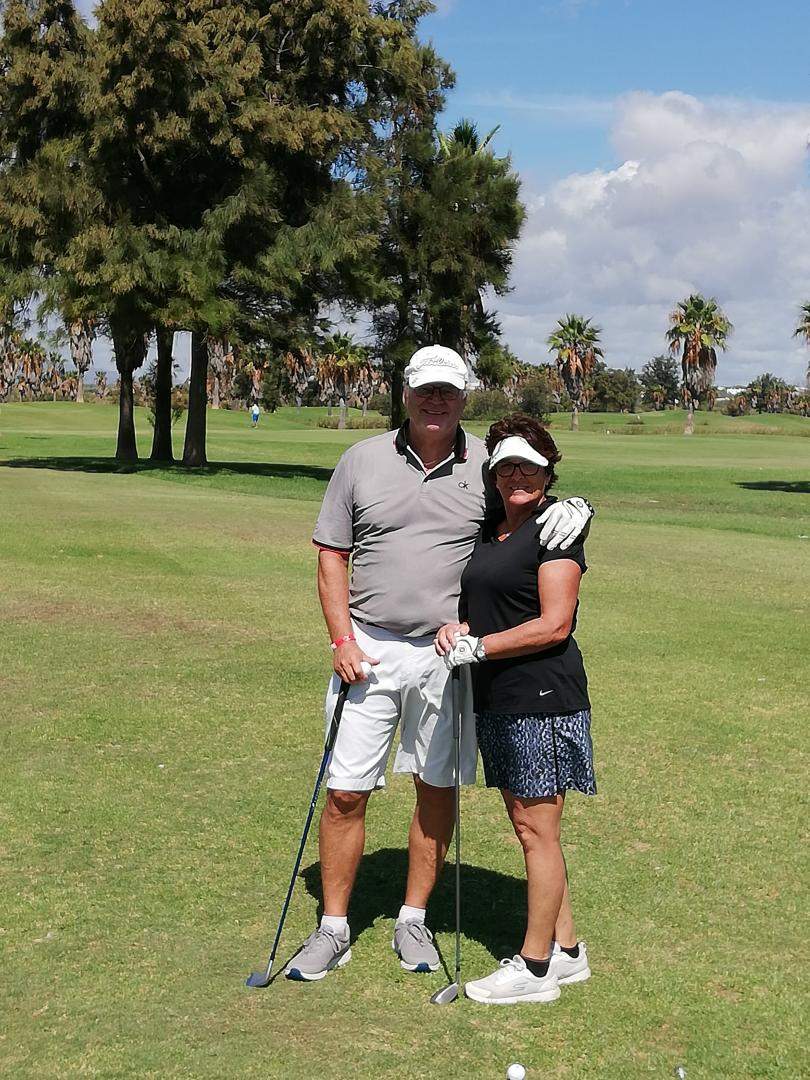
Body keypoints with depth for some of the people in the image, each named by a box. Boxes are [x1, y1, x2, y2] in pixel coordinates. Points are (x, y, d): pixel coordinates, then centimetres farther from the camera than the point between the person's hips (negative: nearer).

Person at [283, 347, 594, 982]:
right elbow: (332, 555, 4)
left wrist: (572, 512, -13)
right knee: (346, 792, 1)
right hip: (369, 649, 0)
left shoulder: (488, 467, 1)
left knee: (437, 789, 9)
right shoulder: (363, 460, 2)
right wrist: (342, 639, -5)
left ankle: (414, 922, 26)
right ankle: (334, 929, 16)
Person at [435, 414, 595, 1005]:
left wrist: (478, 647, -15)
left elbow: (554, 626, -16)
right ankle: (567, 949, 25)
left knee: (537, 829, -1)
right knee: (529, 827, 13)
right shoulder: (488, 528, 14)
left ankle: (535, 967, 9)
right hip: (497, 701, 9)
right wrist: (456, 628, 2)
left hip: (543, 700, -9)